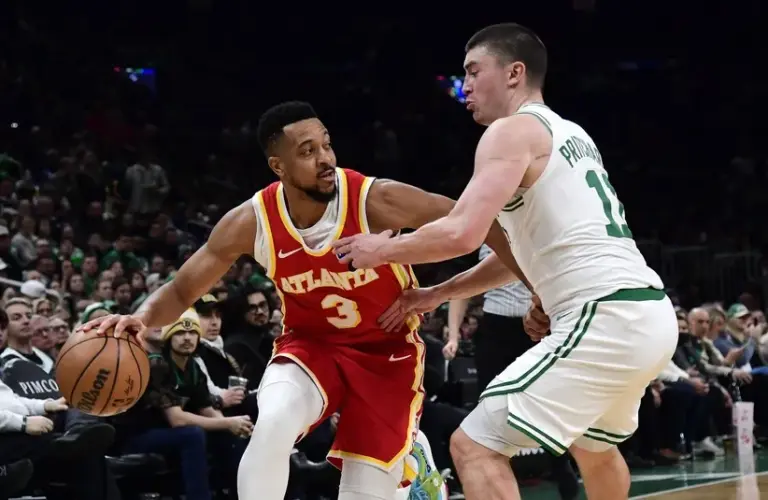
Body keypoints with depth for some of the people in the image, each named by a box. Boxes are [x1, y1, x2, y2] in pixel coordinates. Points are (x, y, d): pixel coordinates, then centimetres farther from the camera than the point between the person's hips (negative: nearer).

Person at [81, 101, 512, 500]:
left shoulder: (376, 200, -26)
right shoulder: (252, 222, -18)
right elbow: (182, 290, -7)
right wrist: (142, 318, -29)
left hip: (386, 350, -1)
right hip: (311, 343, 1)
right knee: (273, 423, -31)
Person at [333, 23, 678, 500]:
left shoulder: (513, 131, -5)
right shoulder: (569, 135, 23)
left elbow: (462, 234, -17)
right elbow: (527, 247, 30)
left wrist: (382, 251, 0)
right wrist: (438, 294, 28)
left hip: (606, 319, -10)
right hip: (649, 313, 10)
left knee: (475, 446, -8)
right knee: (593, 446, 33)